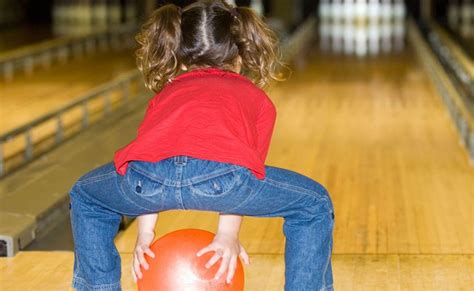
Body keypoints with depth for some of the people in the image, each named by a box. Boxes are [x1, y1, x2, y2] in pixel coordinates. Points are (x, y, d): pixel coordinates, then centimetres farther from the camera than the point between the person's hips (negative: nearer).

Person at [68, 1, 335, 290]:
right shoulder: (258, 99, 35)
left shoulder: (165, 95, 40)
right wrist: (228, 233, 22)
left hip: (145, 176, 2)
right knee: (314, 205, 25)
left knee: (86, 197, 37)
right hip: (221, 176, -2)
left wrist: (145, 233, 28)